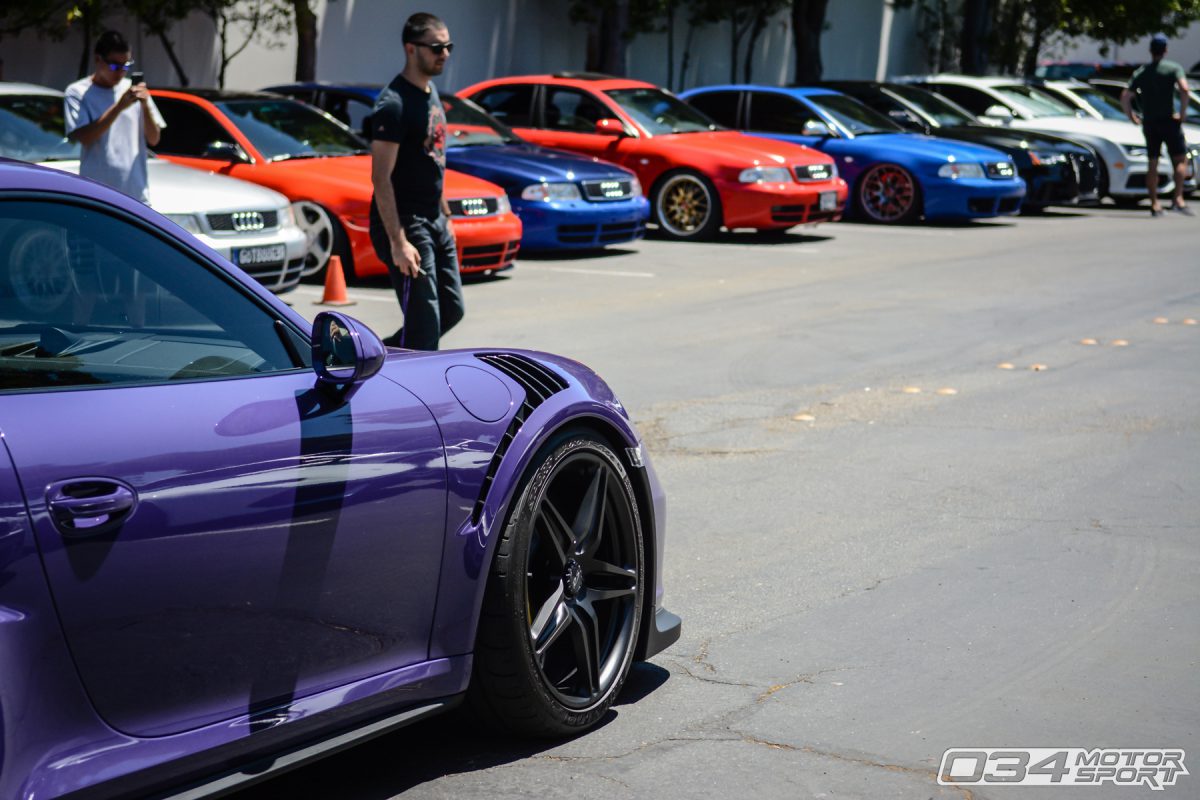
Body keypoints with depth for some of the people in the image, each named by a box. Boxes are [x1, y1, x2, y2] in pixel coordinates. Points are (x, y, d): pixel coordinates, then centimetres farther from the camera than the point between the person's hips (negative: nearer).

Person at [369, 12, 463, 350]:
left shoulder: (430, 92, 13)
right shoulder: (394, 104, -16)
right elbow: (381, 179, -20)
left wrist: (445, 214, 21)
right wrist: (398, 242, -24)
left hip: (434, 221, 9)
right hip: (405, 224, -9)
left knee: (452, 310, 14)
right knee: (424, 326, -8)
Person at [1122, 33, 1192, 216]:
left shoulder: (1141, 72, 9)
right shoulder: (1174, 68, -3)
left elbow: (1125, 97, 2)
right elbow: (1184, 89, -20)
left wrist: (1132, 117, 13)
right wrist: (1183, 112, -11)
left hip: (1149, 123, 4)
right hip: (1169, 120, -4)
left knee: (1153, 164, 10)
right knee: (1181, 160, 1)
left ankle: (1154, 204, 9)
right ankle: (1178, 199, -15)